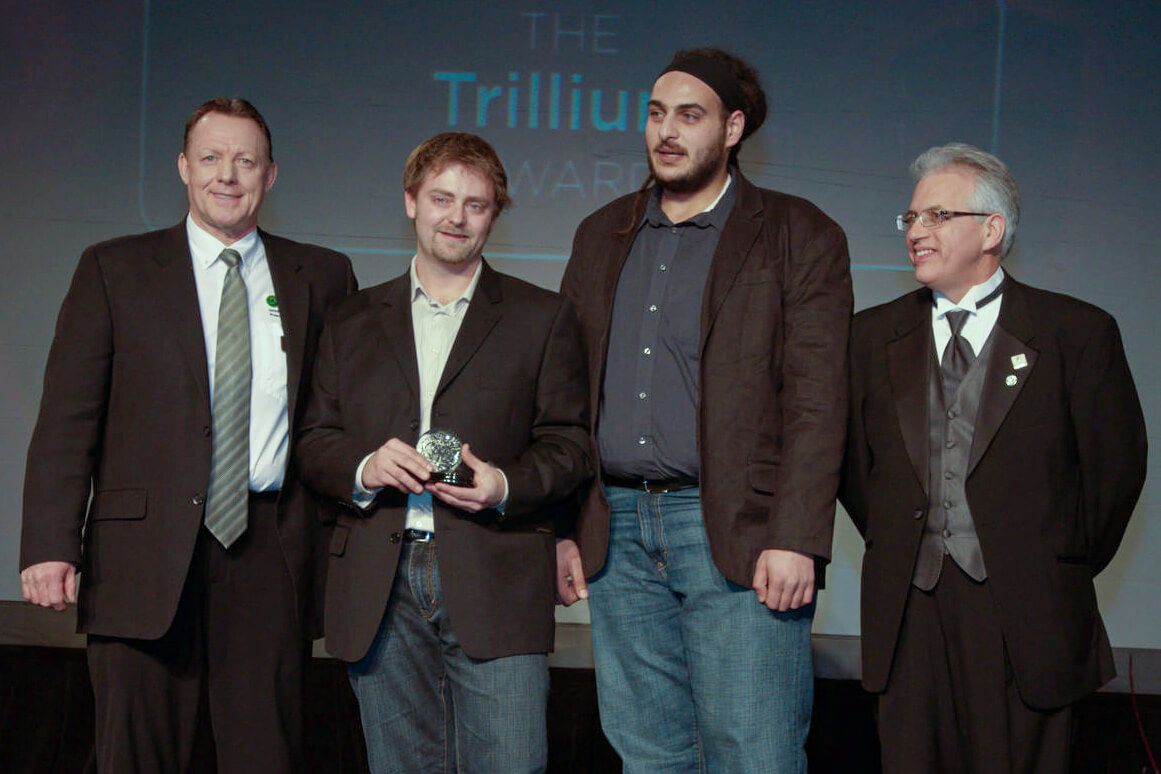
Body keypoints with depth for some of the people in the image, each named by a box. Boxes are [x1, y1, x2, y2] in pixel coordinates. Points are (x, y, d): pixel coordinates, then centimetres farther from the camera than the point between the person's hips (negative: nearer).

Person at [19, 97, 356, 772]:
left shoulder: (323, 277, 11)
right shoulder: (114, 270, 7)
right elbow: (67, 419, 1)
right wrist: (51, 544, -9)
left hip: (272, 557, 1)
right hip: (145, 553, -1)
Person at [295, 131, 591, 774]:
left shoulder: (542, 318, 10)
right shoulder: (351, 323, 17)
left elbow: (567, 444, 6)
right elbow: (313, 443, 13)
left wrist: (506, 485, -13)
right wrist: (363, 468, -9)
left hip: (494, 582, -2)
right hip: (379, 589, 2)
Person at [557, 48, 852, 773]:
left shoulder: (801, 236, 0)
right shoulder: (602, 235, 15)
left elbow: (817, 401, -7)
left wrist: (796, 540, -16)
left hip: (736, 539, -4)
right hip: (617, 535, 5)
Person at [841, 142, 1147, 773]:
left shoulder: (1078, 333, 0)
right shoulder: (873, 336, 9)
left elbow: (1117, 463, 3)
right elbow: (850, 459, 14)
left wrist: (1069, 565, 6)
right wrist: (892, 542, 9)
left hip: (1027, 616, -2)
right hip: (907, 608, 3)